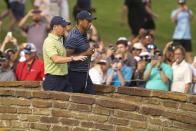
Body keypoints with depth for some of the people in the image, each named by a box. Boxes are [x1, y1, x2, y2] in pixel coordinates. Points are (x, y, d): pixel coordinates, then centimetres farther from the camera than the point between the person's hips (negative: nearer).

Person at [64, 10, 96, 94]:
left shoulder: (84, 35, 12)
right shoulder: (73, 37, -18)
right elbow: (67, 56, -23)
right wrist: (85, 53, -21)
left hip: (84, 74, 9)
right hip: (75, 74, -9)